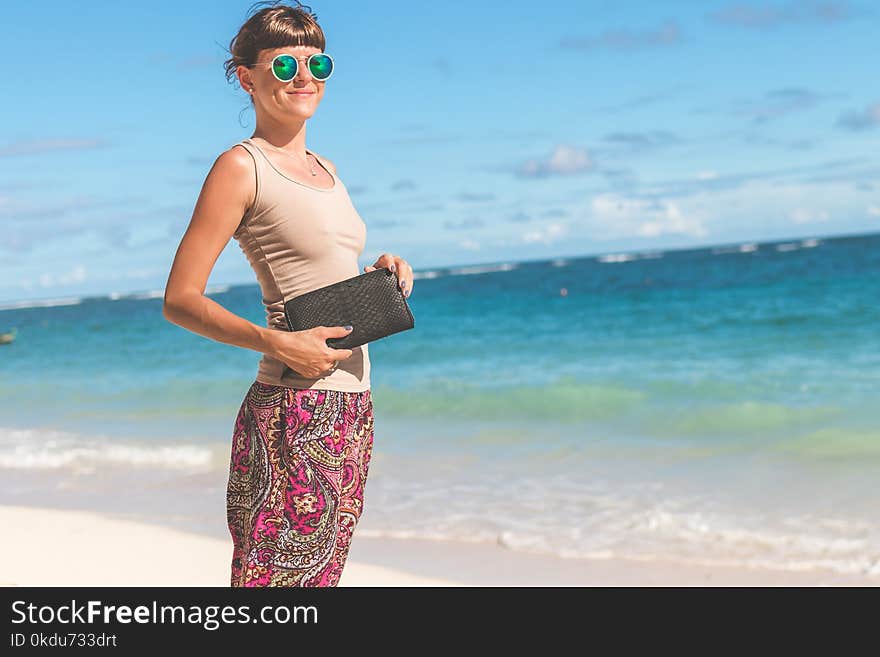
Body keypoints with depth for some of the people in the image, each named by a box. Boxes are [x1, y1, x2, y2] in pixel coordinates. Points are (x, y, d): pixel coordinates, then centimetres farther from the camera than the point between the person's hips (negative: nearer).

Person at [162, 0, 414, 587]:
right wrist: (277, 343, -22)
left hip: (351, 410, 8)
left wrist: (380, 275, 7)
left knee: (319, 573, 11)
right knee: (274, 579, -8)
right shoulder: (242, 167, -6)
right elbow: (180, 300, -10)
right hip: (292, 412, -8)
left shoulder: (324, 169, 17)